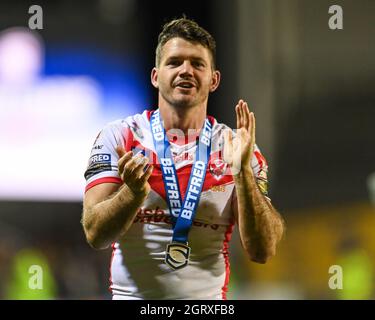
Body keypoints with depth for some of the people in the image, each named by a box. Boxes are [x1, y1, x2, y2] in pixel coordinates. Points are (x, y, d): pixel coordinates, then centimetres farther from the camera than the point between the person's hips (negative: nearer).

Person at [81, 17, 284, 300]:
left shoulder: (237, 147, 2)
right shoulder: (119, 137, -1)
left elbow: (263, 251, -6)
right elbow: (95, 235, -7)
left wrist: (243, 175, -17)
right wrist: (134, 192, -24)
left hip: (208, 298, 1)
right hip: (132, 295, -1)